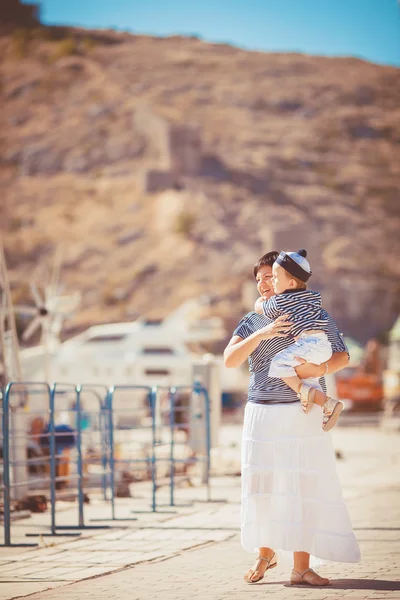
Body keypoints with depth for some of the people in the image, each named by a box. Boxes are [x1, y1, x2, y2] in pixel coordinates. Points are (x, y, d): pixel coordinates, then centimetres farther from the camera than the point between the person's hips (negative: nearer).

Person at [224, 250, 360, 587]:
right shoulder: (252, 322, 10)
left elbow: (342, 357, 3)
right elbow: (230, 359, -5)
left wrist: (319, 369, -17)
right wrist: (262, 334, -19)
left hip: (304, 415, -2)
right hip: (262, 414, 2)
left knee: (305, 486, -6)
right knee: (263, 485, 3)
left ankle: (301, 567, -4)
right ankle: (266, 553, 23)